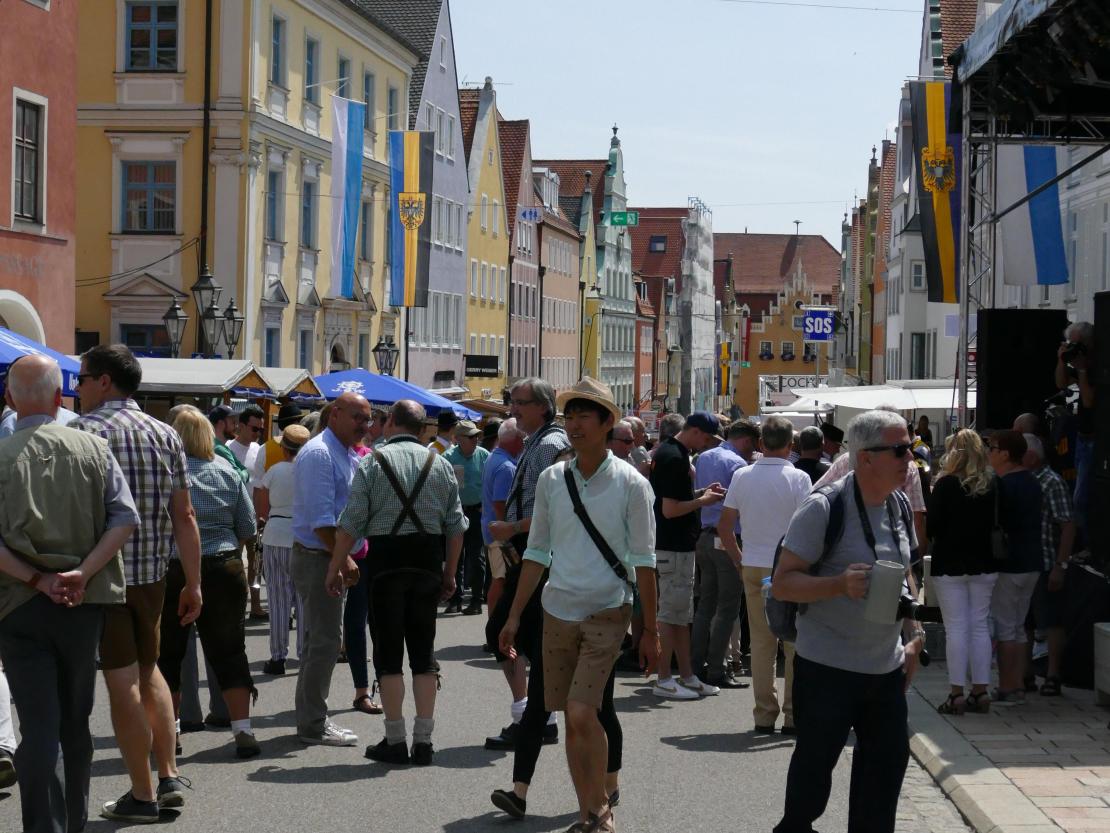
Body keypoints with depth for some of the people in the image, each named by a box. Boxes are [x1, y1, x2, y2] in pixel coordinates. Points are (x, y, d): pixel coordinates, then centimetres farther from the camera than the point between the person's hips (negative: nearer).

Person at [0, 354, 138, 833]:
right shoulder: (93, 449, 0)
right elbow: (125, 519, -8)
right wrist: (82, 573, -12)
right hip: (84, 604, 2)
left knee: (39, 727, -1)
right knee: (76, 725, 16)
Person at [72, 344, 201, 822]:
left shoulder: (82, 431, -9)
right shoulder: (165, 435, 8)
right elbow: (184, 516, 6)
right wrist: (193, 584, 9)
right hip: (152, 572, 6)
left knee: (121, 680, 0)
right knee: (148, 669, 21)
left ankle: (142, 796, 5)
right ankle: (169, 778, 18)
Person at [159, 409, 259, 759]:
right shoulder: (227, 472, 2)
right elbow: (248, 527, 5)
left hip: (173, 570, -2)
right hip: (223, 569, 2)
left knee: (168, 653, 10)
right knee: (229, 651, 8)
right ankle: (243, 731, 3)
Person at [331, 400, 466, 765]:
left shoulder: (372, 462, -3)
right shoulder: (440, 464, 7)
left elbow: (351, 522, -8)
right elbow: (456, 524, 7)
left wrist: (336, 567, 0)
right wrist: (450, 571, 15)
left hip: (386, 560, -3)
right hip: (428, 561, 3)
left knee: (388, 653, 3)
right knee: (424, 652, 9)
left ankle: (396, 741, 4)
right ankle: (423, 741, 9)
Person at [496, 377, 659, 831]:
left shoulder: (630, 484, -6)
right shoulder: (551, 480, 4)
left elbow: (643, 560, -4)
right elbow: (537, 551, 11)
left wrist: (650, 631, -4)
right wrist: (514, 617, 9)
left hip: (606, 613, -4)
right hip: (558, 611, 4)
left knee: (583, 713, -15)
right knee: (574, 719, 7)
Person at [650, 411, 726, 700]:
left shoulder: (668, 452, 12)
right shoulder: (675, 458, -20)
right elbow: (670, 509, -23)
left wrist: (701, 493, 10)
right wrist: (703, 501, -11)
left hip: (679, 545, 10)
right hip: (674, 546, -10)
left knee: (682, 614, 14)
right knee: (671, 613, -4)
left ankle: (687, 676, 19)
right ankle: (664, 680, 2)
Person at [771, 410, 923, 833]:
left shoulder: (897, 505, 7)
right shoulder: (824, 508, -16)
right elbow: (782, 583, -16)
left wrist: (913, 636, 13)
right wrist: (840, 584, -30)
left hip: (887, 666, 7)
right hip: (828, 667, -7)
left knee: (888, 757, 9)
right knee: (815, 761, 4)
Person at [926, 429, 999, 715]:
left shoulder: (945, 484, -12)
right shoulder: (992, 485, 1)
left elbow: (931, 525, -9)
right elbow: (997, 524, 7)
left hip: (950, 565, -4)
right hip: (984, 564, 4)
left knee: (956, 628, -2)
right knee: (980, 626, 10)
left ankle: (957, 694, -2)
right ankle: (980, 692, 11)